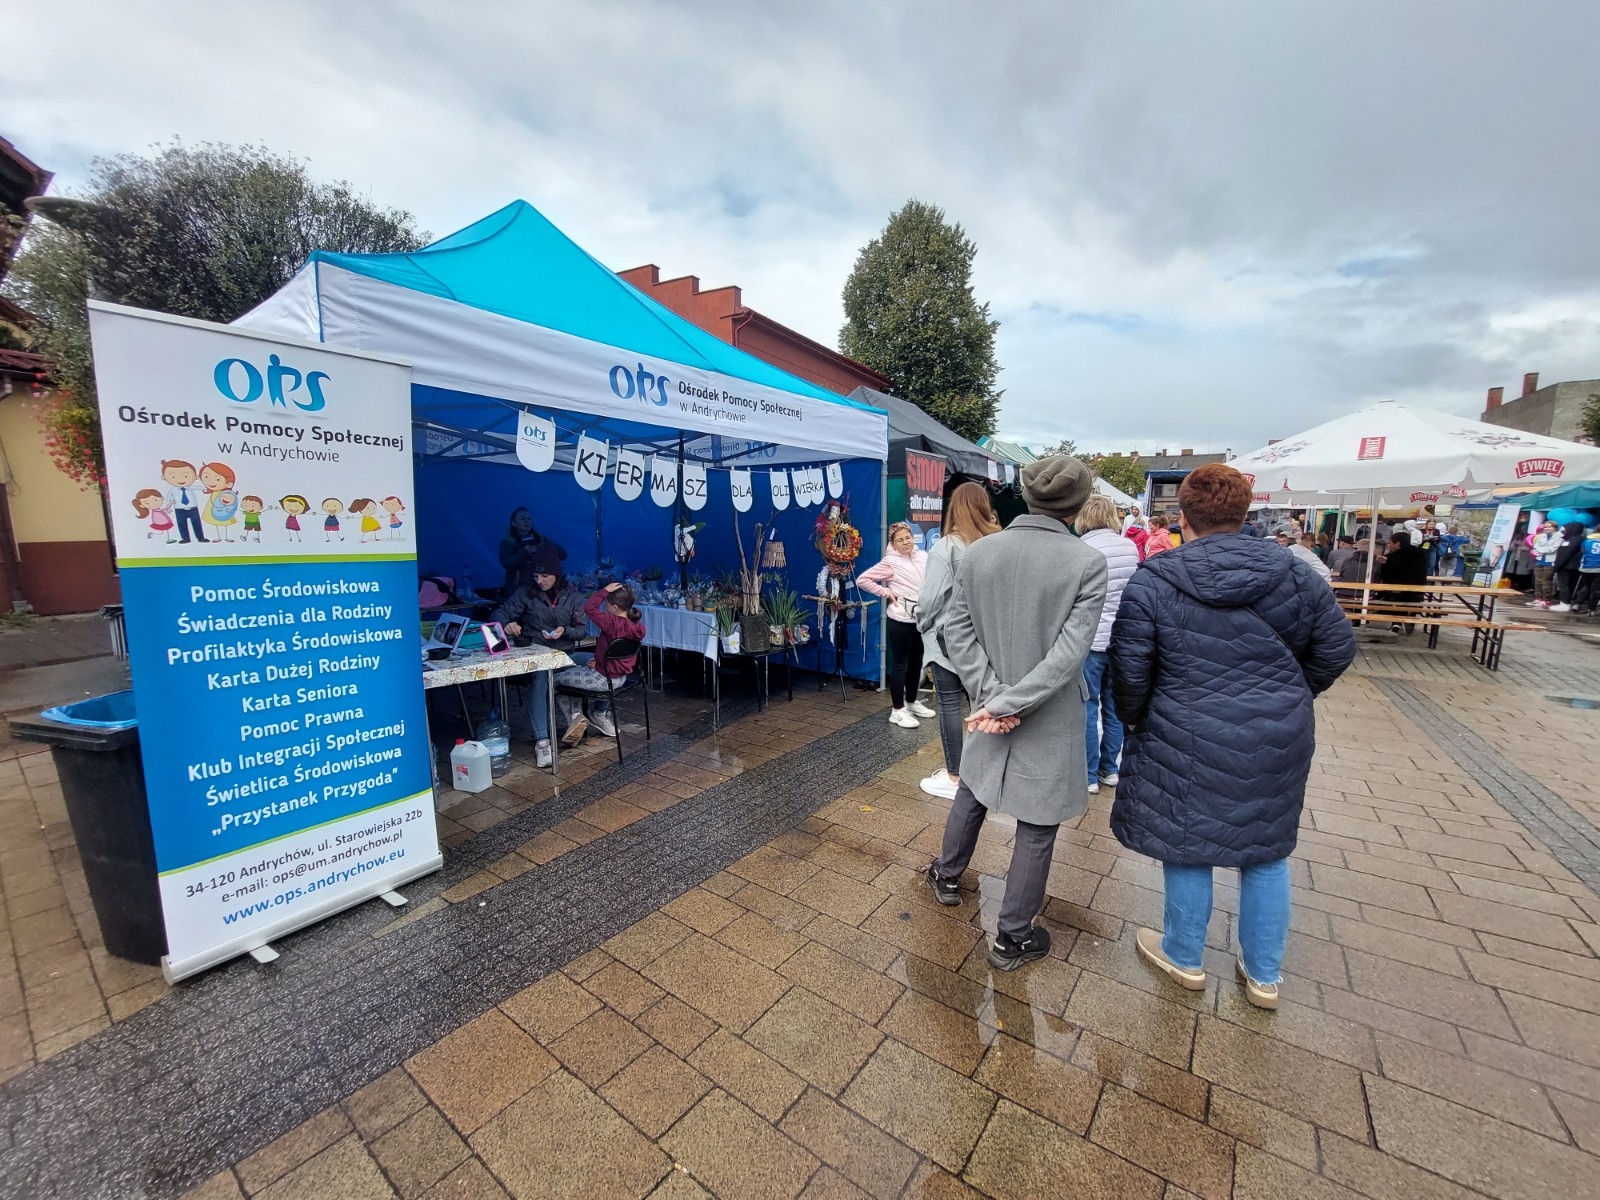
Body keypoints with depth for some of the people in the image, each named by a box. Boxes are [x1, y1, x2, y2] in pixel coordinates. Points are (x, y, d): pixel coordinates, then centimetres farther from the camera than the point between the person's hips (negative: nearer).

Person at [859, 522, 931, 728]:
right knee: (900, 663, 1)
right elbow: (862, 579, -10)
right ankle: (897, 710, 11)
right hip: (900, 619, -6)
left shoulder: (923, 557, 4)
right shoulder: (890, 562, -10)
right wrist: (886, 593, -12)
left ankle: (912, 702, 34)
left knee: (916, 662, 17)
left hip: (921, 618, 6)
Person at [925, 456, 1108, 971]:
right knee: (1036, 826, 13)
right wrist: (1009, 703, -19)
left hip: (987, 704, 4)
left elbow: (958, 631, -8)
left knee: (971, 792, 26)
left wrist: (991, 693, -10)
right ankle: (1013, 937, 29)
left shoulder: (977, 551, -6)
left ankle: (947, 875, 48)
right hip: (1050, 719, -3)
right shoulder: (1087, 562, -15)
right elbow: (1069, 650, -21)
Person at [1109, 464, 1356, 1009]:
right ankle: (1264, 975, 36)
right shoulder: (1293, 574, -1)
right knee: (1267, 852, 20)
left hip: (1188, 741, -4)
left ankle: (1184, 958, 34)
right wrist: (1287, 697, 20)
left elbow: (1129, 670, -12)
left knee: (1187, 847, 14)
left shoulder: (1153, 582, -13)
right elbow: (1336, 648, 7)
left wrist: (1135, 720, 6)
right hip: (1278, 740, 4)